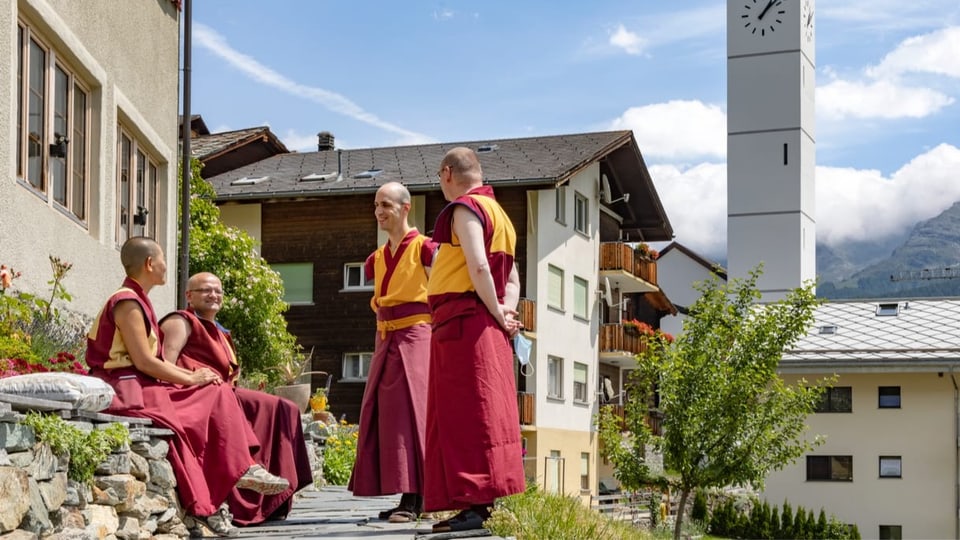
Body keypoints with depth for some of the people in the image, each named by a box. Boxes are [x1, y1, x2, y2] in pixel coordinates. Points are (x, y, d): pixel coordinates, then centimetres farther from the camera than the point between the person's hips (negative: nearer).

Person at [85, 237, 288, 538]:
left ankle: (241, 472, -6)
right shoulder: (128, 302, -13)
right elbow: (144, 361, -19)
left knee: (217, 395, 2)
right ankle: (204, 507, -7)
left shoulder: (136, 301, 18)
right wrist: (190, 379, -10)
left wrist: (192, 374, 3)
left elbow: (153, 360, 16)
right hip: (126, 389, -10)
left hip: (143, 386, 10)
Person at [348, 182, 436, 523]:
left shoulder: (424, 248, -6)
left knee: (408, 412, -11)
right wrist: (382, 342, 19)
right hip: (385, 340, 8)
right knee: (381, 415, 4)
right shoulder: (376, 259, 15)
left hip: (414, 337, -8)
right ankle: (404, 497, 8)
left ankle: (413, 500, -11)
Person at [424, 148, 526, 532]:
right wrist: (506, 313, 3)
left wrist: (497, 314, -11)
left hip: (462, 322, -10)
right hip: (487, 329, 10)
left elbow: (478, 267, -20)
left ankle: (473, 505, -12)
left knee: (464, 415, -10)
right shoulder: (498, 213, 23)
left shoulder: (465, 209, -8)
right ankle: (479, 500, 10)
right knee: (480, 415, 9)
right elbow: (511, 280, 19)